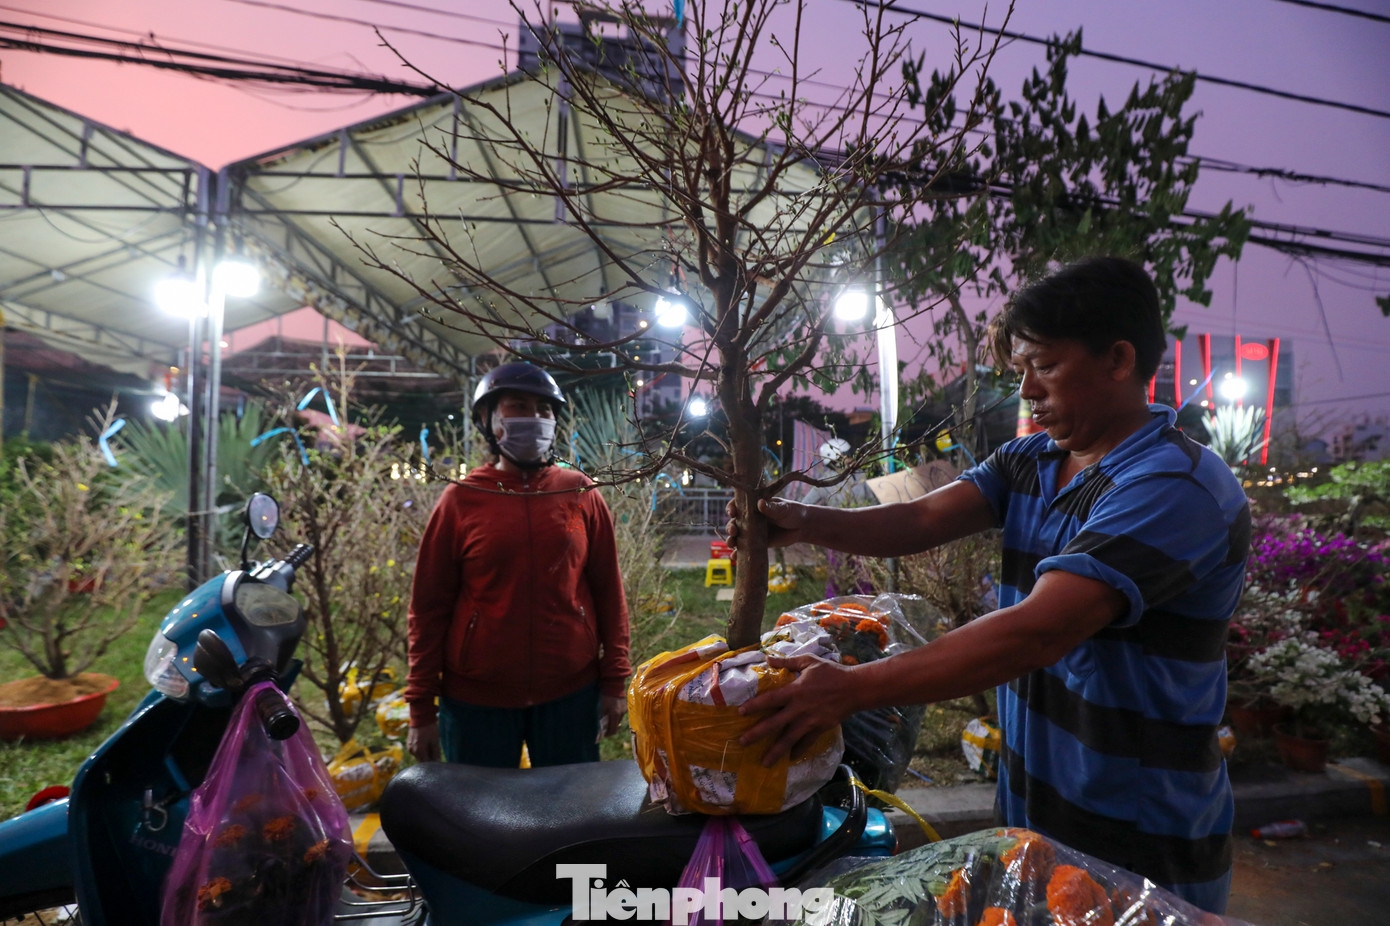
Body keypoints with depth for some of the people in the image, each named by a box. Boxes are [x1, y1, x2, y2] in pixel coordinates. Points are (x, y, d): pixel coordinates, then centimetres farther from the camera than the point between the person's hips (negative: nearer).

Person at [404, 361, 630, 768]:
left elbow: (608, 590, 3)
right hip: (476, 700, -1)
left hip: (571, 693, 1)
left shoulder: (581, 494, 0)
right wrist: (421, 708, 0)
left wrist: (614, 681, 2)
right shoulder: (461, 500, -3)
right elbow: (429, 606, 0)